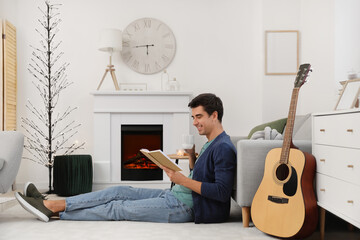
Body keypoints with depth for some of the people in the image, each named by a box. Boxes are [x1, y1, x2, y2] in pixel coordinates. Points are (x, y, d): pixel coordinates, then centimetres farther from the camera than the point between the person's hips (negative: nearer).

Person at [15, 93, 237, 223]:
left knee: (118, 208, -8)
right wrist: (192, 157, 4)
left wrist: (184, 180, -24)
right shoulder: (210, 144, 14)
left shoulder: (224, 148, -17)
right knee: (118, 192, 1)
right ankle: (50, 205, 1)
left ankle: (56, 209, 0)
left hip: (185, 206, -9)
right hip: (175, 195, 9)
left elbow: (222, 191, -25)